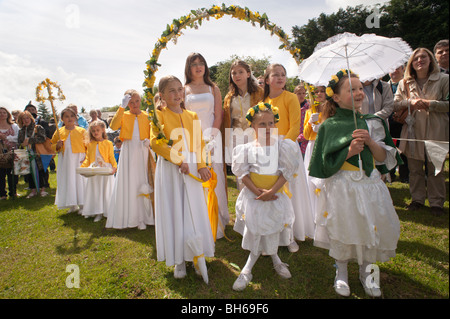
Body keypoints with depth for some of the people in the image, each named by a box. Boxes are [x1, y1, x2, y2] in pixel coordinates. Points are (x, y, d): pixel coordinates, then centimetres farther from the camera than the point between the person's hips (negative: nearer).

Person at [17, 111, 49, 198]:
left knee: (40, 171, -2)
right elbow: (19, 142, 16)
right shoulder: (21, 131, 15)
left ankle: (43, 189, 8)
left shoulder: (38, 128, -1)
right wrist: (23, 144, -6)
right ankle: (33, 190, 16)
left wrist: (29, 140, -16)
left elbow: (42, 138, -14)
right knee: (29, 172, 7)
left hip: (38, 154, -5)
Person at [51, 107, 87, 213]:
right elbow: (52, 146, 16)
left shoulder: (81, 131, 1)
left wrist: (86, 158, -13)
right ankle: (73, 205, 19)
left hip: (79, 160, -3)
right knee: (67, 181, 7)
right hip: (65, 161, 3)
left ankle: (82, 205, 9)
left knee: (80, 179, -1)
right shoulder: (59, 132, 8)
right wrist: (57, 145, -7)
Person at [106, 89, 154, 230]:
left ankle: (141, 218, 13)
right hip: (128, 152, 0)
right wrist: (122, 107, -17)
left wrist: (149, 141, -14)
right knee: (128, 184, 3)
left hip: (143, 152, 0)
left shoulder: (147, 116, 6)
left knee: (143, 184, 3)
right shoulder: (124, 115, 5)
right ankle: (129, 217, 15)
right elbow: (113, 126, -15)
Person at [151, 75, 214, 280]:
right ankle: (179, 259, 15)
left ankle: (194, 253, 24)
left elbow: (200, 142, 7)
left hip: (192, 167, 4)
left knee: (194, 209, 8)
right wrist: (178, 160, -19)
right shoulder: (160, 115, 0)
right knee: (173, 211, 3)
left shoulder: (192, 116, 11)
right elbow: (156, 142, -11)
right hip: (169, 168, -3)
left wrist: (201, 165, -8)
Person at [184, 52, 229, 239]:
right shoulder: (184, 89, 11)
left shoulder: (213, 89, 13)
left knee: (214, 176, -3)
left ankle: (216, 222, 8)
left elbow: (218, 116, 5)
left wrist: (209, 138, -7)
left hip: (212, 137, 0)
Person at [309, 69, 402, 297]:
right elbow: (326, 163, -7)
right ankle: (341, 272, 29)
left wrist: (370, 142, -15)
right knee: (342, 229, 4)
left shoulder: (372, 123, 4)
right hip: (341, 187, -3)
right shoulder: (329, 126, -4)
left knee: (369, 228, 9)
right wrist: (349, 152, -20)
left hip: (369, 184, 3)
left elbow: (386, 158, 2)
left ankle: (365, 272, 35)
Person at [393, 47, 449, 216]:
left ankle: (436, 202, 19)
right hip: (413, 130, 2)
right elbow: (395, 104, 7)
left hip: (436, 131, -2)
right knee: (414, 168, 8)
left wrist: (430, 104, -14)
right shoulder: (404, 83, 10)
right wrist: (410, 103, -10)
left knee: (435, 168, 5)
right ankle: (417, 199, 23)